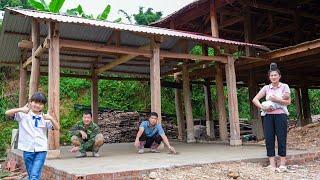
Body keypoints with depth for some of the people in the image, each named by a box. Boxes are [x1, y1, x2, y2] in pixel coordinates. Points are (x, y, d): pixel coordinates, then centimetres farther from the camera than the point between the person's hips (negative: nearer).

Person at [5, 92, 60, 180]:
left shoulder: (45, 118, 5)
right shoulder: (24, 114, 1)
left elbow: (57, 128, -1)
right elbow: (7, 113, -9)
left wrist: (51, 118, -18)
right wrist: (20, 109, -24)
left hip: (41, 150, -1)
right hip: (28, 150, 1)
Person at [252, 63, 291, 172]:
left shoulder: (284, 86, 4)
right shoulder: (266, 88, 10)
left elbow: (288, 102, -4)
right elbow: (255, 99, 4)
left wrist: (276, 99, -16)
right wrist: (262, 107, -10)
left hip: (280, 115, -3)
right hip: (268, 116, 3)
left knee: (281, 139, -1)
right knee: (269, 139, 1)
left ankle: (282, 164, 8)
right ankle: (272, 164, 9)